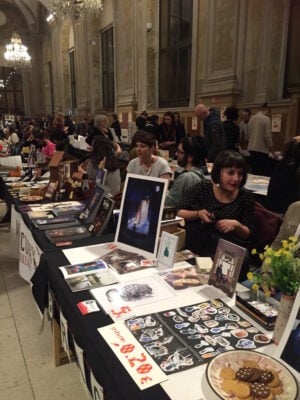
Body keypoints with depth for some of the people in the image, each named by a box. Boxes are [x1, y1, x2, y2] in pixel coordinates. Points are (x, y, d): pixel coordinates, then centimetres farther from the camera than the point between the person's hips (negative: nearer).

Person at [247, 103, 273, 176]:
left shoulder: (252, 119, 11)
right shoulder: (266, 119, -10)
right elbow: (267, 135, -13)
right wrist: (271, 147, -3)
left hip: (251, 149, 7)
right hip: (262, 149, -7)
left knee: (254, 171, 12)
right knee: (264, 172, -2)